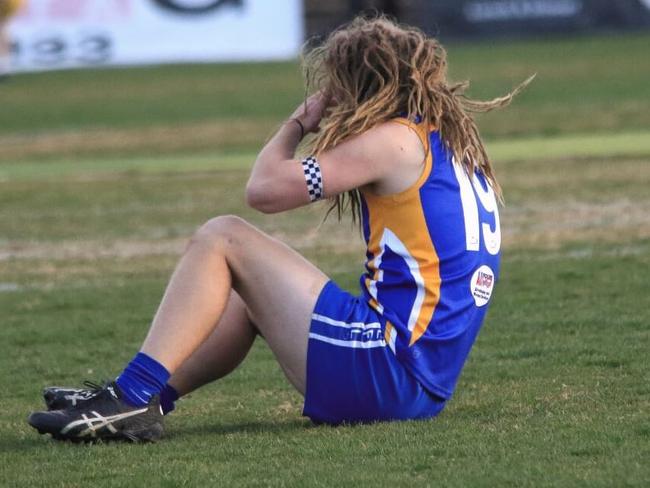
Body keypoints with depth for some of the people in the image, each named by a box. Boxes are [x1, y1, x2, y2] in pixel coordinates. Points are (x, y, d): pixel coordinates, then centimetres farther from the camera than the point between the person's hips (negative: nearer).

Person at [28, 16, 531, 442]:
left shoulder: (394, 140, -10)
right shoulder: (452, 142, 17)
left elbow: (265, 190, -11)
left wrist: (298, 124, 7)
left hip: (386, 373, -10)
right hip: (424, 390, 10)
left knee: (221, 239, -3)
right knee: (247, 294, 26)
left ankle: (133, 396, -9)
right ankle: (144, 398, 19)